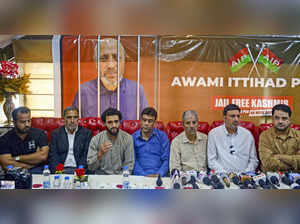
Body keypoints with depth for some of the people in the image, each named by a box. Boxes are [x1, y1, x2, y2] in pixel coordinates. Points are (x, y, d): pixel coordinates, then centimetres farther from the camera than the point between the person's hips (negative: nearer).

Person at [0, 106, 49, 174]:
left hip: (37, 171, 0)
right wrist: (35, 159, -8)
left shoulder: (39, 134, 3)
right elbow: (6, 165, -11)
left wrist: (17, 158, -7)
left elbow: (43, 156, -10)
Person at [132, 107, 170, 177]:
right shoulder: (133, 138, 6)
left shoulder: (162, 136, 7)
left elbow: (166, 160, 3)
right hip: (140, 176, 0)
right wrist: (144, 175, -12)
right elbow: (133, 161, 2)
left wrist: (158, 174, -13)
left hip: (159, 176, 0)